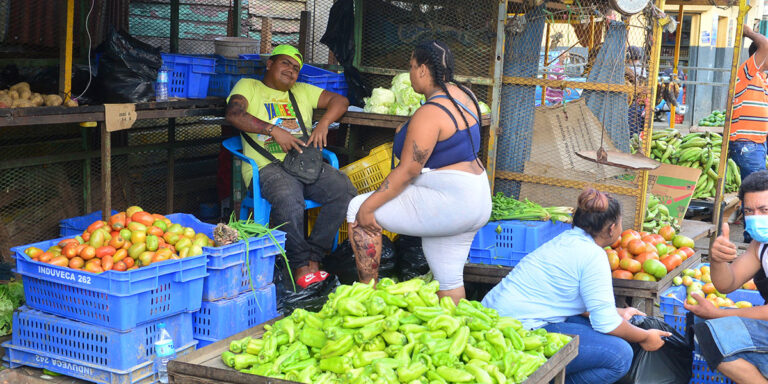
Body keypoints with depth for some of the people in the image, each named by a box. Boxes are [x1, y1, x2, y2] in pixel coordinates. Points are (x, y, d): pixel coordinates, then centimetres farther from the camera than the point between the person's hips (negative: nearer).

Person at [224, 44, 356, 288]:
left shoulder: (302, 92, 29)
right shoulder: (248, 86, 14)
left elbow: (339, 101, 20)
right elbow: (233, 113, -6)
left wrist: (323, 124, -1)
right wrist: (274, 130, -15)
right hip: (267, 165, -5)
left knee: (345, 190, -23)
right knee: (288, 198, -37)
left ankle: (314, 256, -18)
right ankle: (301, 265, -24)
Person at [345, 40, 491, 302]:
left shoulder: (429, 113, -19)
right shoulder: (464, 94, 7)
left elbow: (408, 171, -21)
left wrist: (368, 207, -17)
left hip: (447, 200, -10)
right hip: (476, 203, 10)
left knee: (358, 211, -3)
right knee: (449, 280, 18)